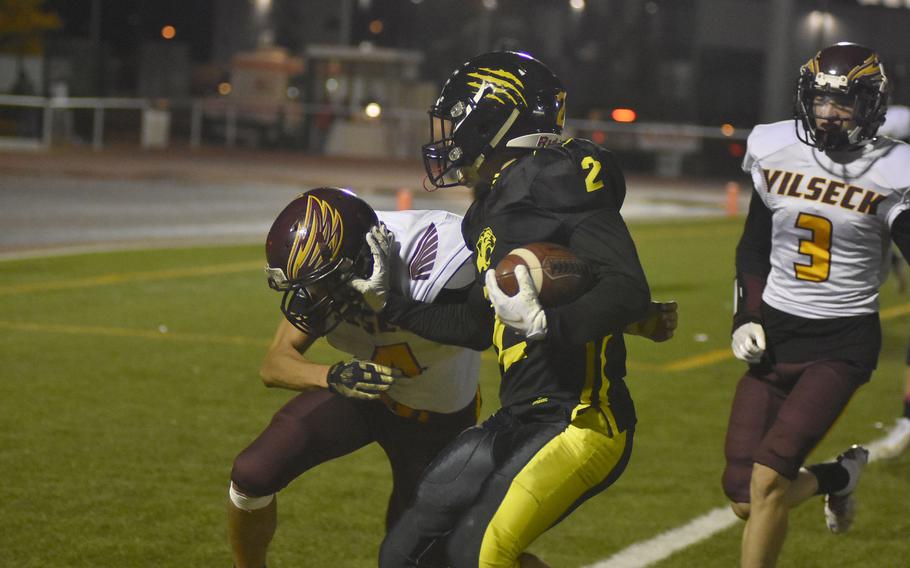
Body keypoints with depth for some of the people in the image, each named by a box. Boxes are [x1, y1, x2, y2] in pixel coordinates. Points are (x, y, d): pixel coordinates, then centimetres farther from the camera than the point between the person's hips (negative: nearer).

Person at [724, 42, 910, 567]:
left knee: (770, 476, -19)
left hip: (844, 343, -4)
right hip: (777, 332, 4)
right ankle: (838, 477, 30)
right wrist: (747, 318, 3)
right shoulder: (776, 154, 2)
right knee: (745, 499, 0)